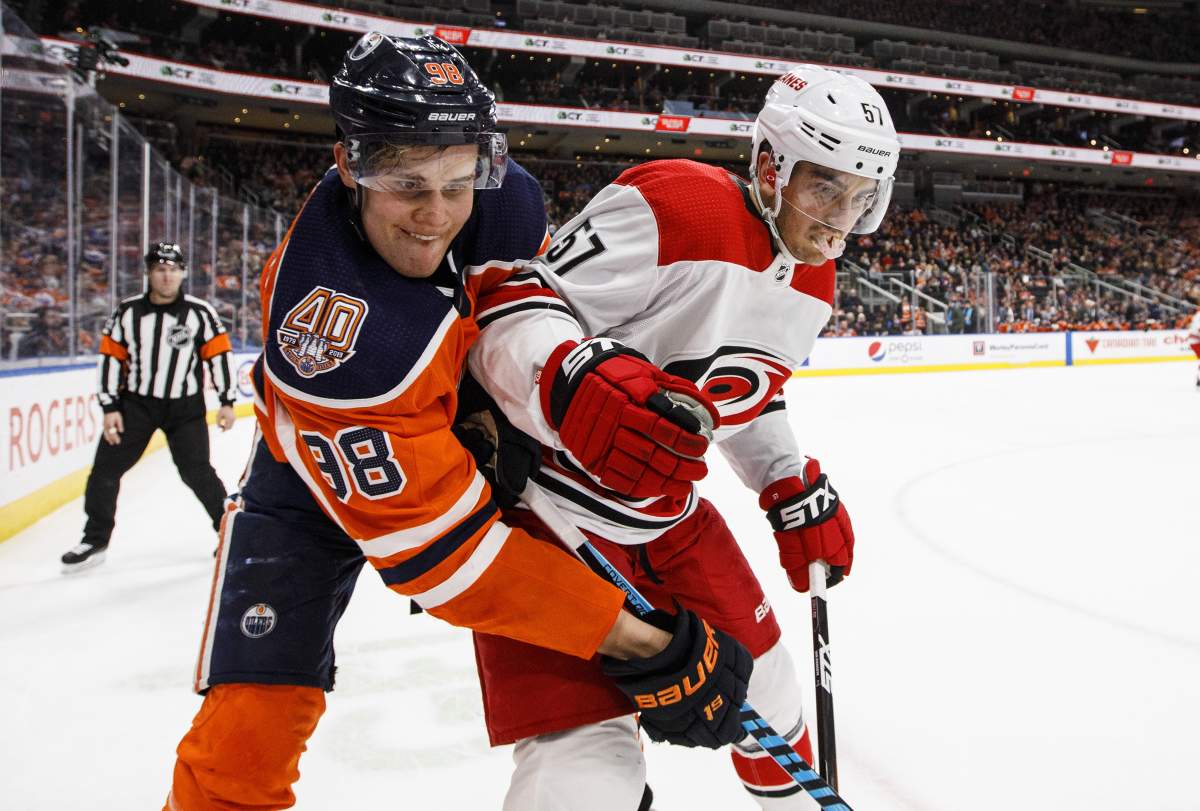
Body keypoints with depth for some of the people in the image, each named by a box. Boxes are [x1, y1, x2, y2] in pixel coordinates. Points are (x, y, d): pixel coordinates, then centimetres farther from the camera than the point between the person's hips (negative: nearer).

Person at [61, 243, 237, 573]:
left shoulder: (200, 312, -7)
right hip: (135, 403, 2)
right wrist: (110, 407, -2)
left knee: (197, 473, -3)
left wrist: (226, 401, -5)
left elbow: (218, 355, -3)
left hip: (185, 408, -2)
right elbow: (111, 358, 2)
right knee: (105, 469, 2)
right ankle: (95, 541, 17)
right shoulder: (127, 312, -2)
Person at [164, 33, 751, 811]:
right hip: (319, 482, -5)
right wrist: (641, 644, -40)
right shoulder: (331, 332, -41)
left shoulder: (499, 195, -25)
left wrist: (575, 373, -42)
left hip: (464, 437, 5)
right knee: (249, 726, -13)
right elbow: (438, 542, -40)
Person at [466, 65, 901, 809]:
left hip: (669, 511, 8)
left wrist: (798, 491, 9)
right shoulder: (673, 206, -25)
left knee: (760, 674, 20)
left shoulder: (813, 282, 4)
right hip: (550, 504, -8)